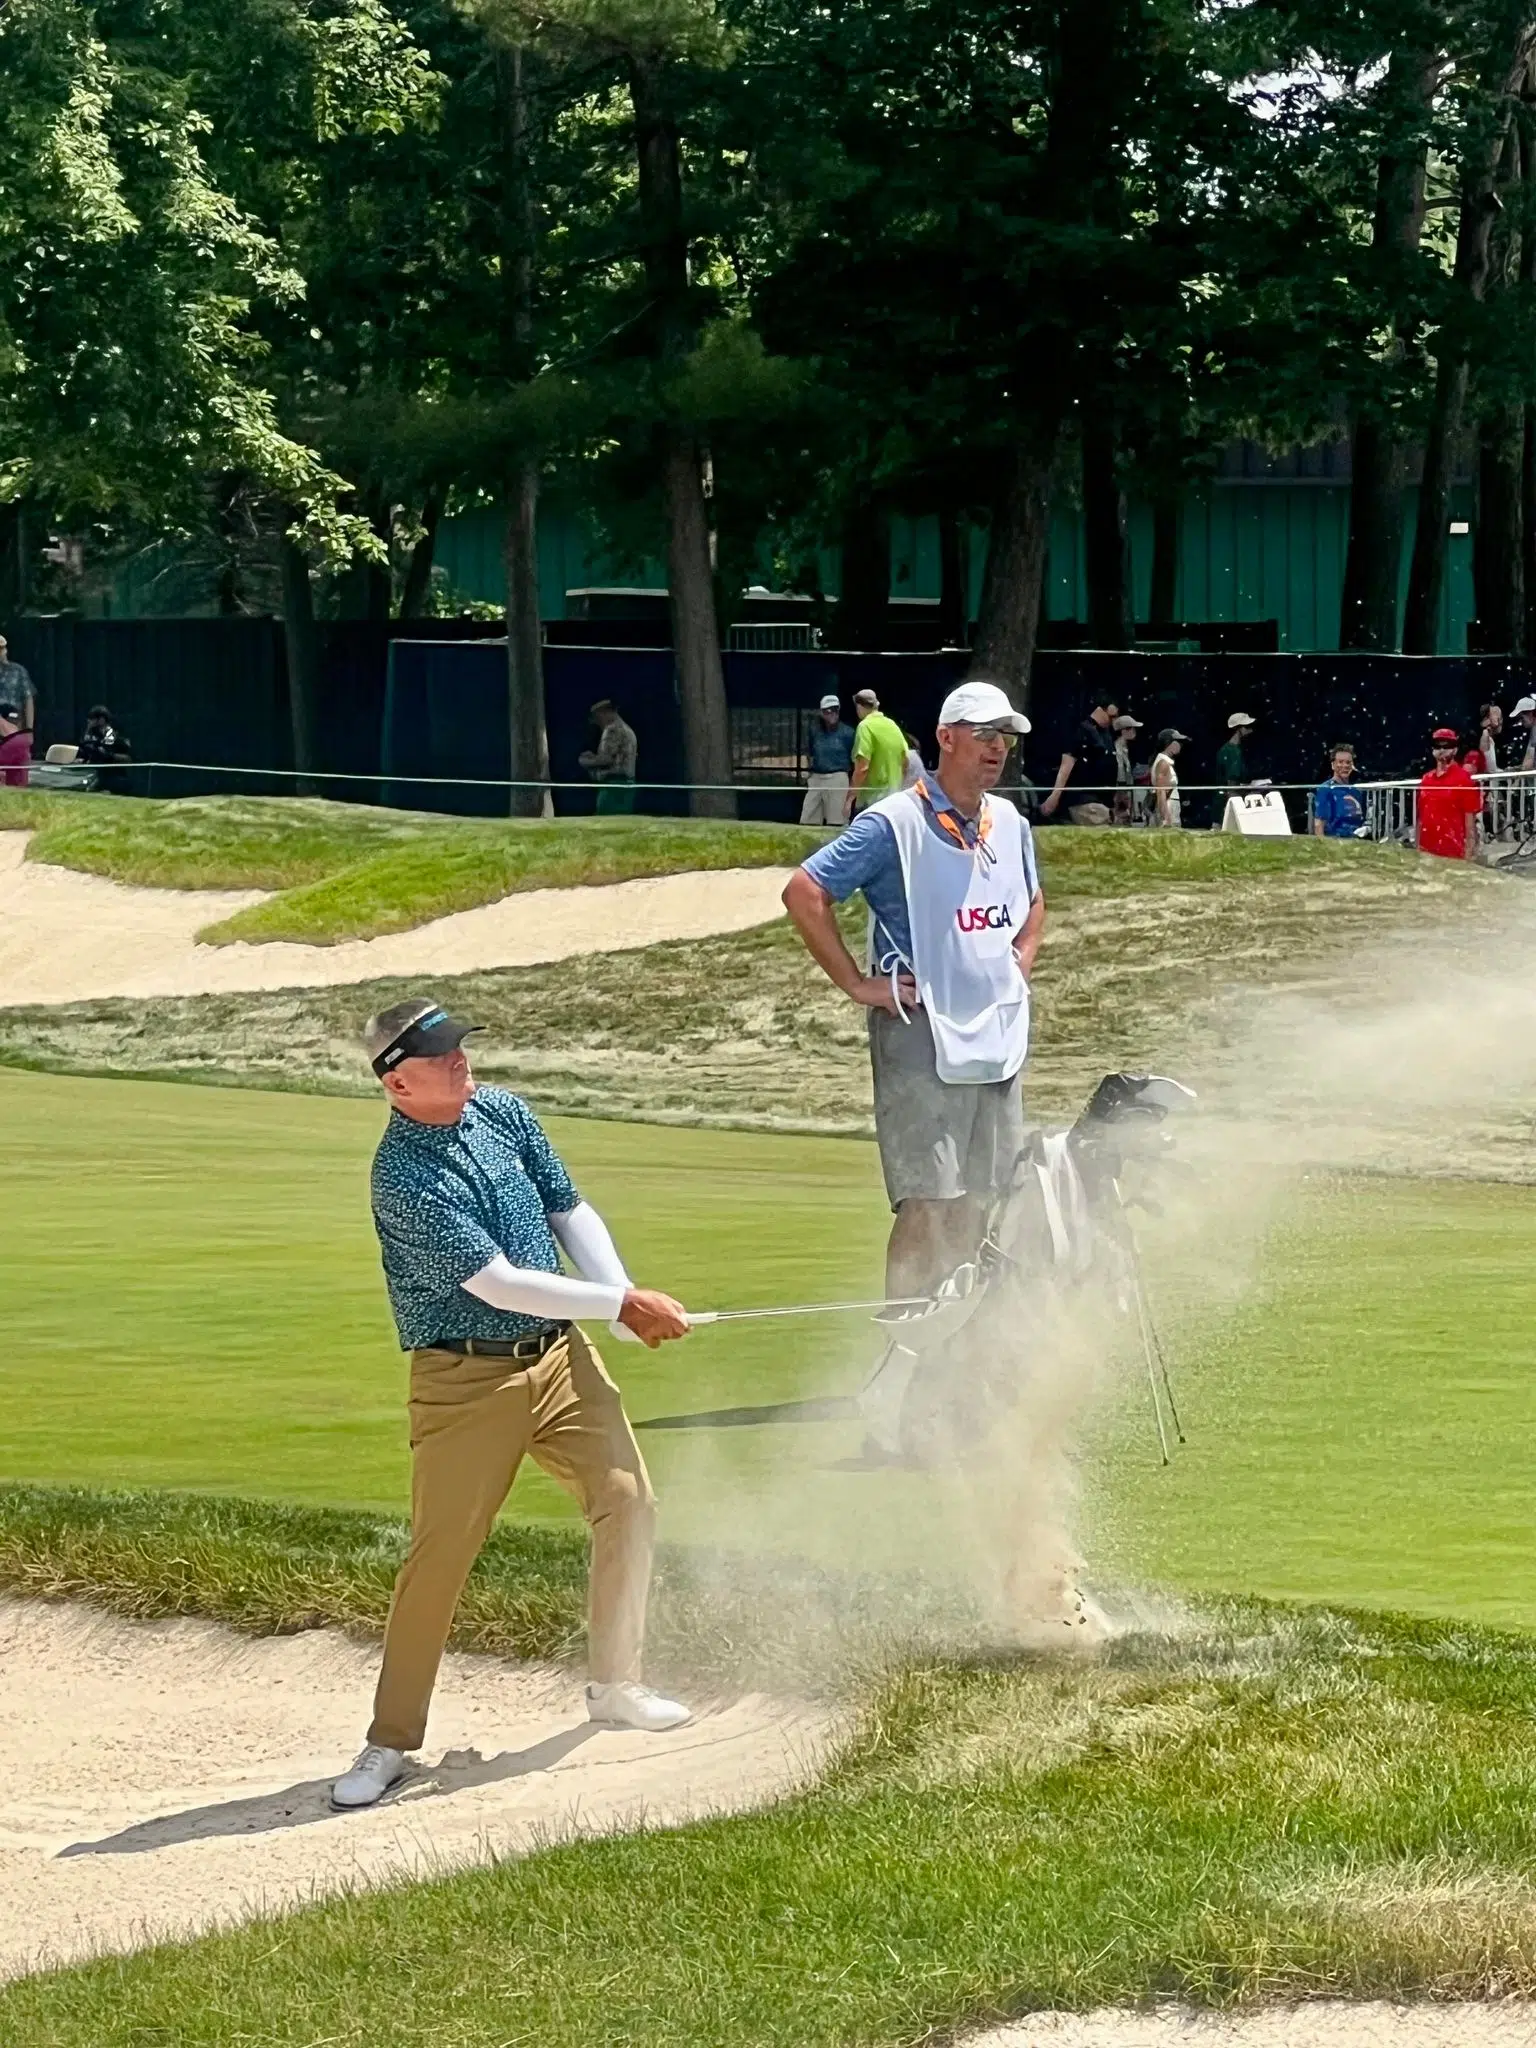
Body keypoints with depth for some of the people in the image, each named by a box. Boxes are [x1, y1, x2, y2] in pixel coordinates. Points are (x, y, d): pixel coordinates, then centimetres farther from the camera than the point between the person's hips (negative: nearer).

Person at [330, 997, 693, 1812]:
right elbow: (498, 1284, -21)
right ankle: (390, 1743, 2)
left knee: (628, 1499, 2)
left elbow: (571, 1213, 13)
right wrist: (621, 1306, -18)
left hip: (559, 1354, 7)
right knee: (439, 1554, -7)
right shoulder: (404, 1178, -19)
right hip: (466, 1377, -7)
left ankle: (615, 1686, 19)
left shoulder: (504, 1113, 3)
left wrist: (627, 1299, -3)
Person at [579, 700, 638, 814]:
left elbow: (606, 758, -17)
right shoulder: (627, 730, 21)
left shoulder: (613, 729, -9)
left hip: (613, 785, -10)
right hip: (627, 784, 10)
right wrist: (593, 758, 16)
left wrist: (587, 761, 0)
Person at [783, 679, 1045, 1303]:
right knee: (929, 1202, -12)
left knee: (979, 1203, 11)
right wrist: (856, 984, -13)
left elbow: (1032, 903, 33)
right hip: (921, 1036, -7)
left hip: (998, 1037, 7)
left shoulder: (1010, 825, 12)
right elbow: (804, 893, -13)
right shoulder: (894, 824, -11)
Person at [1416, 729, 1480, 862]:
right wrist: (1417, 849, 13)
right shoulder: (1426, 780, 13)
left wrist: (1468, 857, -12)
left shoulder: (1463, 780, -5)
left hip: (1452, 854, -6)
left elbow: (1470, 822, -7)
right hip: (1426, 853, 6)